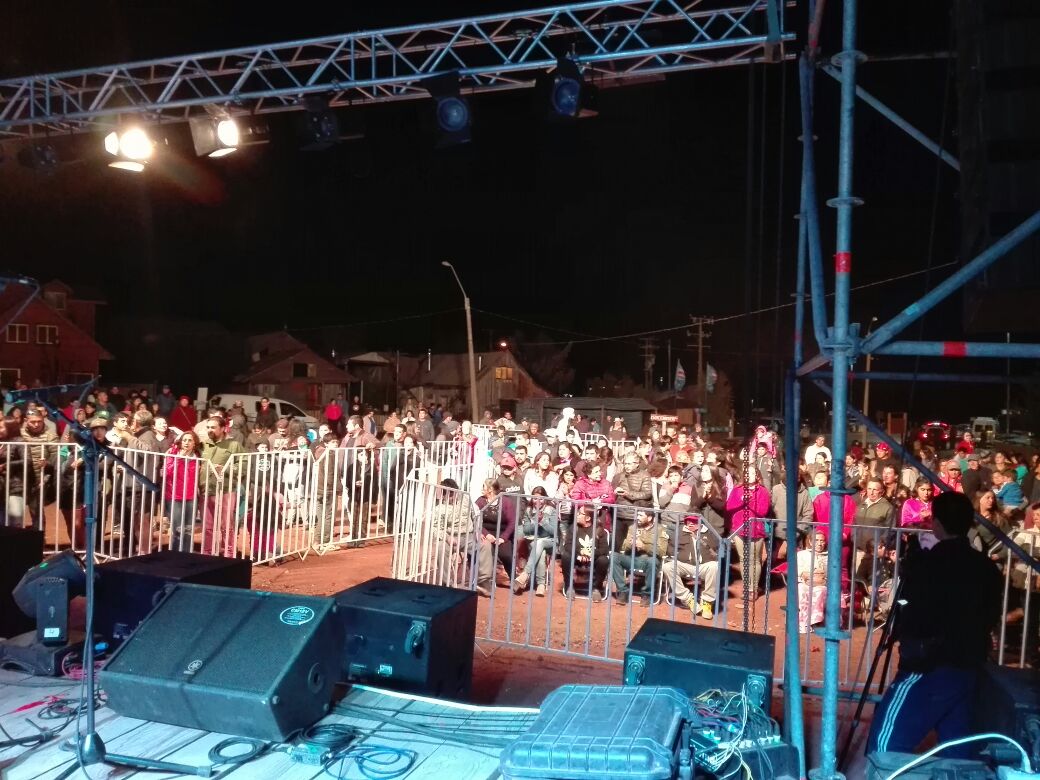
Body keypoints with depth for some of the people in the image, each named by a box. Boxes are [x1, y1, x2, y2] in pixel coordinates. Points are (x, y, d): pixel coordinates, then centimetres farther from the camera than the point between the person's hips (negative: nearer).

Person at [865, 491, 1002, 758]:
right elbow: (990, 619, 15)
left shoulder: (923, 563, -13)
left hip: (929, 668, -7)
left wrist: (896, 632, 6)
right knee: (957, 748, 16)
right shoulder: (987, 568, 5)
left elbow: (909, 619, -13)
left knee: (886, 744, -6)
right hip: (968, 670, 7)